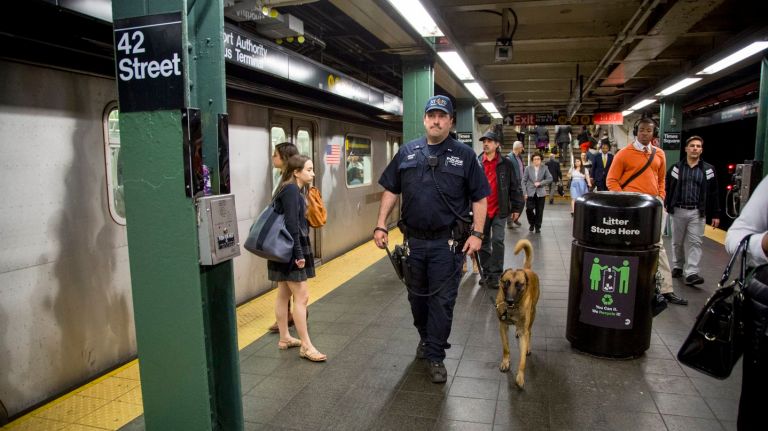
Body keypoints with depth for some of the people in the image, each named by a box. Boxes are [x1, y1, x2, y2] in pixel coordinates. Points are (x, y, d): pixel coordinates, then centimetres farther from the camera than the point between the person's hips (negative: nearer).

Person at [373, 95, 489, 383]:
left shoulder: (464, 155, -1)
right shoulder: (407, 152, 5)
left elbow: (479, 198, 0)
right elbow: (391, 191, 8)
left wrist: (477, 233, -9)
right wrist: (381, 225, 2)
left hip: (447, 242, -3)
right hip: (414, 240, 3)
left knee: (442, 300, 3)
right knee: (417, 295, 17)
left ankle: (435, 356, 18)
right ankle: (425, 338, 42)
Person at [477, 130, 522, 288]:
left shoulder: (506, 164, -1)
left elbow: (514, 186, 3)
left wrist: (516, 207, 1)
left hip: (499, 210, -2)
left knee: (497, 241, -3)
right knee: (483, 242, 10)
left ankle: (495, 274, 4)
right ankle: (486, 272, 22)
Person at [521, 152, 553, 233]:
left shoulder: (544, 169, 3)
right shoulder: (528, 168, 0)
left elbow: (550, 178, 2)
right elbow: (524, 181, 0)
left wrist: (540, 183, -11)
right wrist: (524, 192, -7)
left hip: (540, 193, 1)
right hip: (530, 193, -1)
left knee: (539, 211, 2)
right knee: (529, 209, -10)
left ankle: (538, 227, 18)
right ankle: (532, 223, 18)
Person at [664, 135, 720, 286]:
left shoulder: (708, 170, 5)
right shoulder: (676, 168, 5)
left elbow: (713, 194, 5)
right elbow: (667, 188, 5)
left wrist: (716, 215, 3)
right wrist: (665, 206, -4)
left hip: (697, 213, -1)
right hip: (678, 211, 1)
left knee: (695, 242, -5)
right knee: (677, 241, 11)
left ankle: (691, 273, -6)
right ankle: (677, 267, 26)